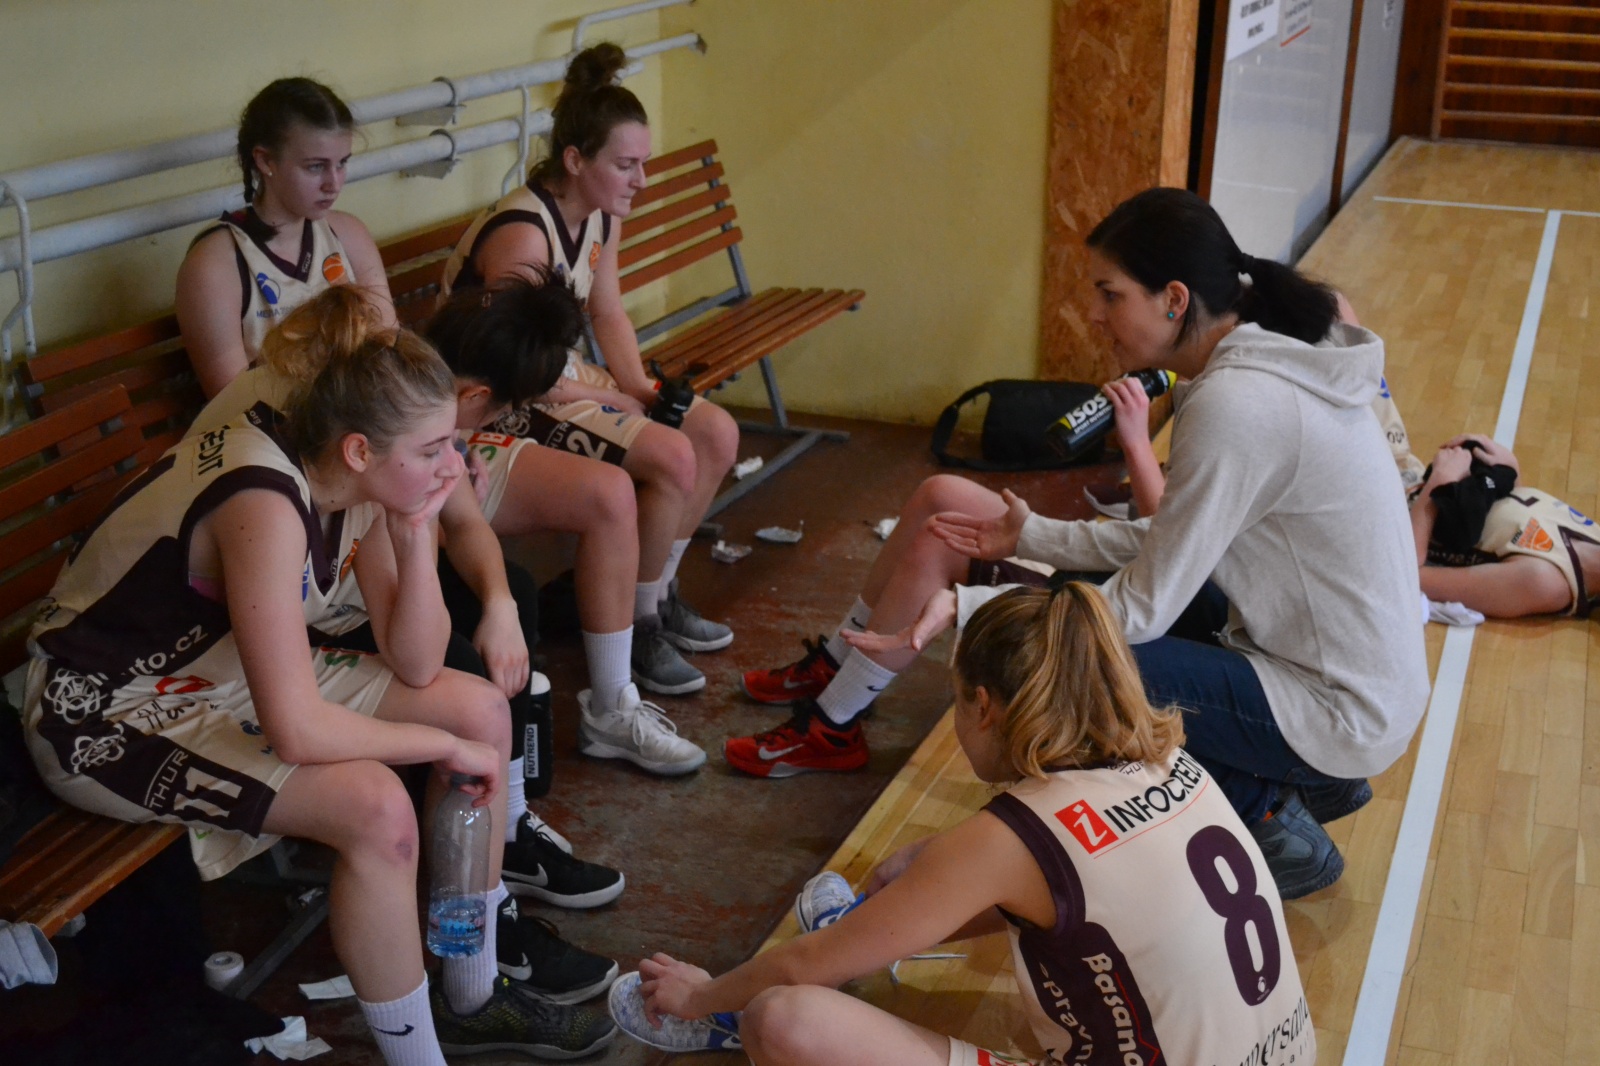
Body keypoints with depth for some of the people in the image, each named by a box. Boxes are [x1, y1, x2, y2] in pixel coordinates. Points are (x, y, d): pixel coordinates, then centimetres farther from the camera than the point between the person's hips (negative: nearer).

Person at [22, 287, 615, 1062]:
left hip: (225, 667, 9)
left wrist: (415, 533, -20)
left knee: (482, 709, 0)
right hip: (108, 716, -9)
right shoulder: (265, 504, -33)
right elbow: (297, 732, -36)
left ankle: (472, 999, 13)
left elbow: (415, 666, -6)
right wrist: (445, 746, -22)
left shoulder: (351, 476, -8)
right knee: (374, 805, -29)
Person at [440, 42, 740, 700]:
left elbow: (608, 312, 13)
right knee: (671, 458, -24)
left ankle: (660, 592, 15)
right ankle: (639, 627, -4)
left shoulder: (602, 216, 1)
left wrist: (638, 386, -4)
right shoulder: (522, 235, -27)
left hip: (561, 375, 9)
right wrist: (613, 403, -15)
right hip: (504, 402, -9)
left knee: (717, 434, -1)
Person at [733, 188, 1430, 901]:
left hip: (1338, 709, -10)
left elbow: (1144, 608, -22)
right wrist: (1031, 537, 7)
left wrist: (965, 607, -20)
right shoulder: (1273, 356, 3)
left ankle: (1256, 810, -2)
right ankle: (1290, 779, 13)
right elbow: (1177, 544, 10)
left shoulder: (1234, 406, -26)